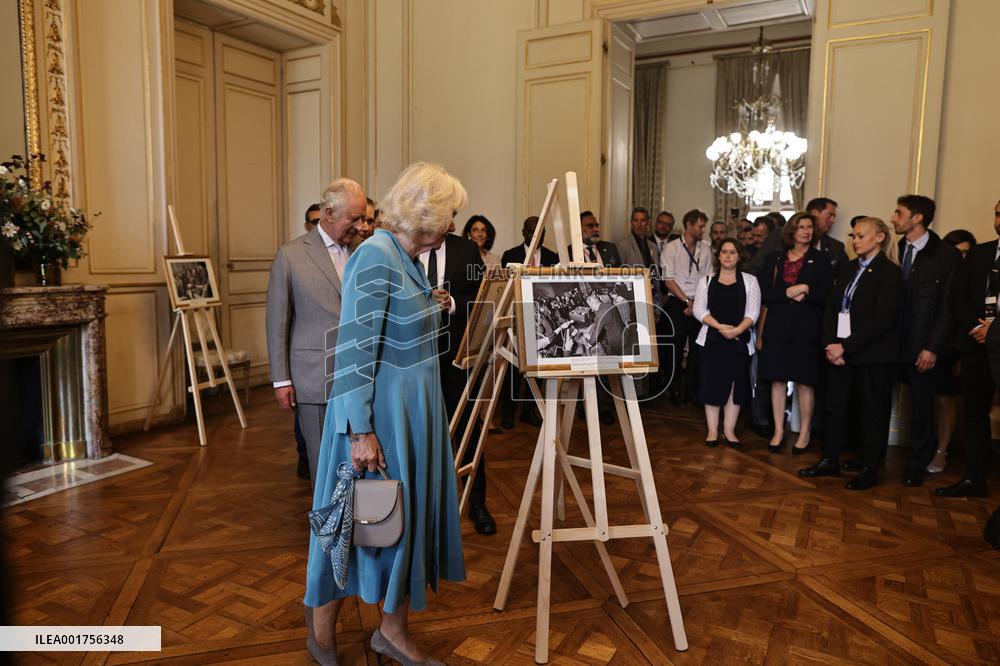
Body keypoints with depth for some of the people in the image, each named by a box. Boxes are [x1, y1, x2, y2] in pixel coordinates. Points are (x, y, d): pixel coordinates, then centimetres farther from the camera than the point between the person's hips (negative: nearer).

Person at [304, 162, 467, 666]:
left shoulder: (408, 257, 10)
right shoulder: (376, 256, -19)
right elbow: (355, 350, -23)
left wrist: (431, 310, 10)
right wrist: (361, 431, -23)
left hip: (415, 411, 9)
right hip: (381, 412, -9)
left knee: (408, 512, 15)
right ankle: (322, 621, 33)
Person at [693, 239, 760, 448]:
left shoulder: (750, 281, 7)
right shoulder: (707, 280, 9)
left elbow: (753, 312, -1)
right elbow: (699, 310, 0)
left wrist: (736, 330, -17)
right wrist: (720, 327, -13)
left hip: (740, 340, 0)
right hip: (712, 339, 0)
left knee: (736, 384, 2)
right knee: (712, 383, 0)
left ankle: (729, 430, 11)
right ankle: (712, 431, 8)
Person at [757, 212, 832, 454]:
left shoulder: (819, 260, 5)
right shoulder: (775, 259, 10)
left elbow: (826, 295, -2)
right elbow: (765, 293, 1)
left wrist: (805, 290, -15)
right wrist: (789, 293, -12)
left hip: (806, 328, -2)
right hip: (777, 325, 2)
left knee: (804, 381, 1)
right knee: (777, 379, 4)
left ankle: (804, 433, 13)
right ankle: (778, 431, 14)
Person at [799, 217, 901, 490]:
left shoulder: (889, 272, -7)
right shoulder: (849, 268, 12)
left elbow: (882, 319, -15)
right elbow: (831, 308, 8)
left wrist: (846, 346, -16)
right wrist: (831, 344, -5)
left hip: (871, 354, -6)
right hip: (839, 350, 6)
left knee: (872, 412, 6)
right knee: (835, 407, 10)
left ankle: (870, 470, 16)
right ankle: (830, 460, 21)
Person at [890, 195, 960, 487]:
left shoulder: (946, 254, -5)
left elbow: (948, 306, -7)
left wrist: (932, 347, -11)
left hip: (923, 346, -3)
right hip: (891, 342, 3)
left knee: (921, 405, 8)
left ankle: (917, 463, 23)